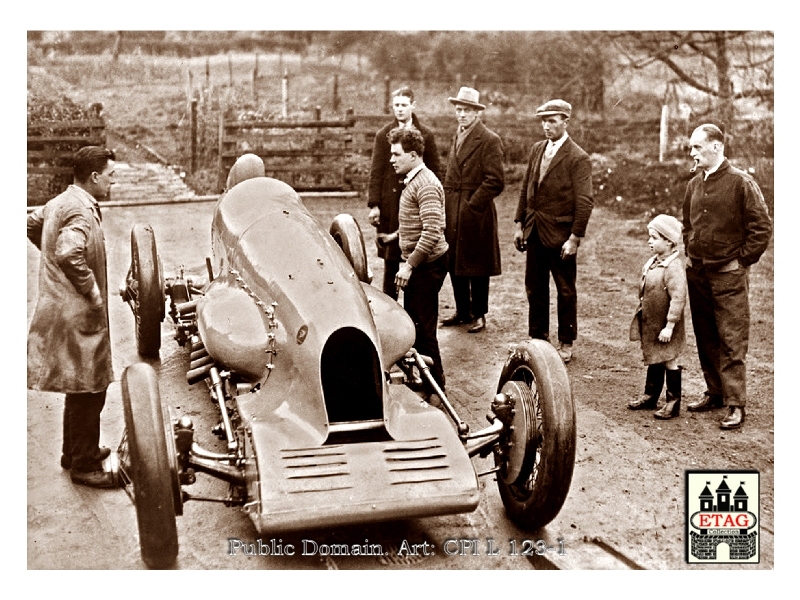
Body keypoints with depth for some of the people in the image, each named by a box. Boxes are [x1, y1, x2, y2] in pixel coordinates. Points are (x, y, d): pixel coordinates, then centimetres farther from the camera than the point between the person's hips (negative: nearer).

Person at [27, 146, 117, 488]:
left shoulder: (62, 202, 11)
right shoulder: (81, 210, -20)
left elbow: (32, 223, 27)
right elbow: (70, 255, -34)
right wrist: (94, 295, -23)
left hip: (65, 309, 10)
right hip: (79, 317, -10)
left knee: (79, 389, 21)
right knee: (89, 391, -1)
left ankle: (74, 451, 34)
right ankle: (84, 465, 9)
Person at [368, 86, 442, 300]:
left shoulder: (426, 135, 6)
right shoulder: (383, 135, 5)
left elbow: (435, 171, 7)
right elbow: (376, 172, 2)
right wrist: (374, 204, -6)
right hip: (390, 204, 0)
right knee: (390, 258, 5)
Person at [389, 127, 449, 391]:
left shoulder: (426, 185, -18)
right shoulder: (413, 181, 14)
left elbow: (431, 232, -26)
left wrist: (410, 265, -23)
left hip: (426, 265, -10)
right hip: (416, 263, 10)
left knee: (423, 327, -3)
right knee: (413, 322, 17)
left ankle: (435, 386, 8)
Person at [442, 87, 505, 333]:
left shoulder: (489, 140, -9)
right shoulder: (457, 137, 15)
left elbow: (495, 182, -15)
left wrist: (471, 205, -16)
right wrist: (446, 204, 8)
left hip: (476, 214, -7)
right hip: (452, 213, 7)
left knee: (476, 266, 3)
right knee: (455, 264, 12)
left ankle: (478, 314, 15)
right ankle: (462, 311, 25)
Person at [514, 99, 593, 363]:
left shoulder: (578, 158, -11)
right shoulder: (536, 149, 8)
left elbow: (584, 202, -14)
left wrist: (575, 238, -17)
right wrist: (519, 224, 8)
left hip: (560, 234, -6)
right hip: (534, 232, 6)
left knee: (565, 291, 8)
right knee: (534, 288, 12)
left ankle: (566, 343, 21)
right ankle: (538, 338, 26)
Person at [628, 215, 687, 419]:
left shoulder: (674, 268, -23)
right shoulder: (652, 263, 5)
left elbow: (678, 299, -25)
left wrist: (669, 326, -24)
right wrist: (642, 307, 18)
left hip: (664, 328, -8)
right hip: (650, 324, 8)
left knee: (670, 362, 4)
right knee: (653, 360, 20)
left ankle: (673, 403, 15)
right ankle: (650, 395, 33)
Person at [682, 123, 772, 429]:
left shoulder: (741, 182, -10)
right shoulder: (694, 184, 9)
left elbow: (762, 227, -10)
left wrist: (742, 261, -9)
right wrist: (689, 254, 12)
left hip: (728, 275, -6)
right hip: (697, 273, 7)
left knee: (731, 340, -4)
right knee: (705, 338, 13)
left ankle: (735, 404, 2)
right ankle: (714, 392, 25)